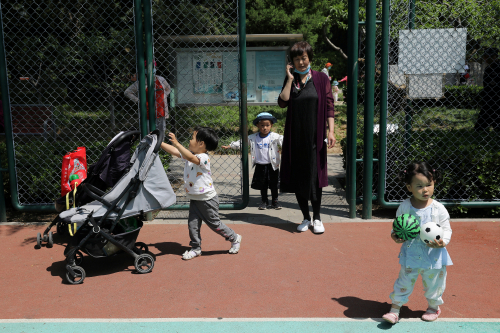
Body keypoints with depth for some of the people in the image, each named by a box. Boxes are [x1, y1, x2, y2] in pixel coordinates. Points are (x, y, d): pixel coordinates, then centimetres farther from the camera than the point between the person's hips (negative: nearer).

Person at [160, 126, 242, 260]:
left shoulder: (203, 158, -23)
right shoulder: (189, 154, 4)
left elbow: (191, 158, -42)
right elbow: (173, 151, 7)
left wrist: (176, 143, -46)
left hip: (207, 199, -8)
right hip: (194, 199, 8)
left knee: (214, 224, 6)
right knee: (192, 224, 5)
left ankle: (234, 239, 26)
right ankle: (195, 248, 18)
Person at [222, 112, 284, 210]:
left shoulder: (275, 137, -6)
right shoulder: (253, 138, 2)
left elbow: (282, 140, -17)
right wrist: (229, 146, 4)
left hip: (272, 166, -2)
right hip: (260, 166, 2)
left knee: (273, 185, 6)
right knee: (262, 185, 11)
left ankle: (275, 201, 21)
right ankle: (264, 201, 25)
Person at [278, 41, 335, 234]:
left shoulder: (321, 79, 3)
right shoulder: (290, 80, 9)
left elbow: (329, 106, -1)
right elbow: (282, 103, -7)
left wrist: (331, 131, -9)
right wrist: (290, 79, -7)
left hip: (315, 136, -2)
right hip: (295, 137, 3)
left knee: (314, 176, -2)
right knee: (298, 177, 6)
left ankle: (317, 218, 12)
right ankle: (306, 218, 19)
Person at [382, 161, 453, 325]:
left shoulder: (439, 209, -12)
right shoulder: (404, 207, -10)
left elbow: (446, 229, -5)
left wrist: (442, 242, -24)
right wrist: (395, 236, -18)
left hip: (434, 255, 0)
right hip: (411, 255, 0)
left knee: (434, 283, 17)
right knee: (404, 282, 8)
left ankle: (434, 307, 43)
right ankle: (395, 309, 21)